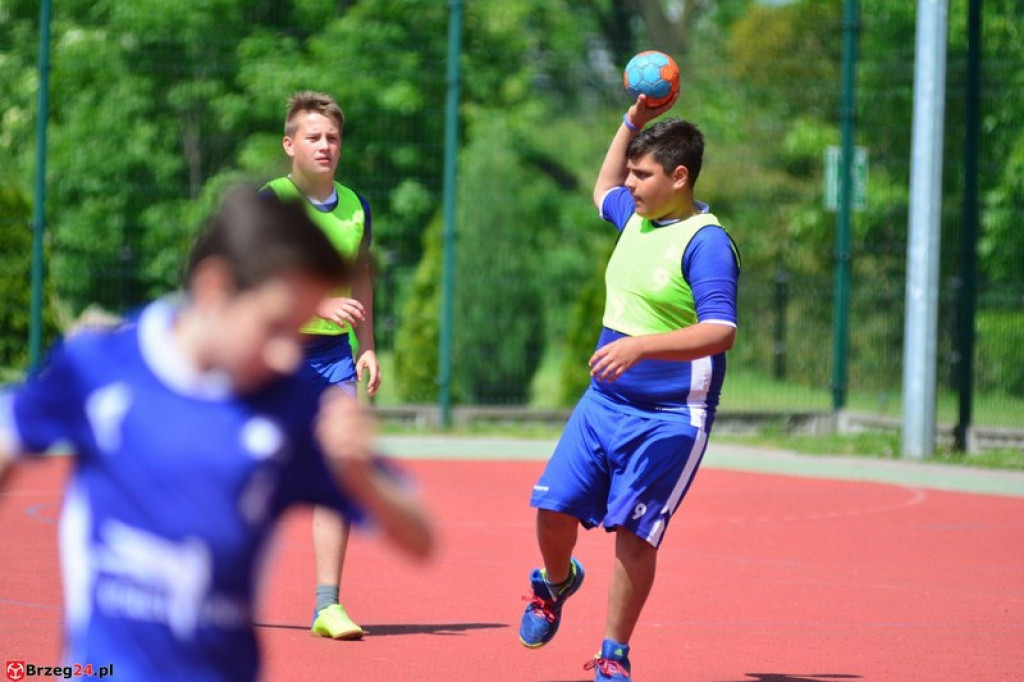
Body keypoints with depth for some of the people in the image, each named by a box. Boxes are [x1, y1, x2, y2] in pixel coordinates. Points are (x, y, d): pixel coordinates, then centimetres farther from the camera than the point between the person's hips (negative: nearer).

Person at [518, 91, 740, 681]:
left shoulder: (706, 242, -15)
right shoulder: (636, 215, 10)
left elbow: (721, 332, -26)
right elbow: (603, 189, 36)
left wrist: (641, 345, -36)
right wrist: (634, 121, 24)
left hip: (668, 418, -7)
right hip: (604, 402, 7)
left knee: (633, 533, -9)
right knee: (554, 507, 0)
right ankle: (556, 580, 32)